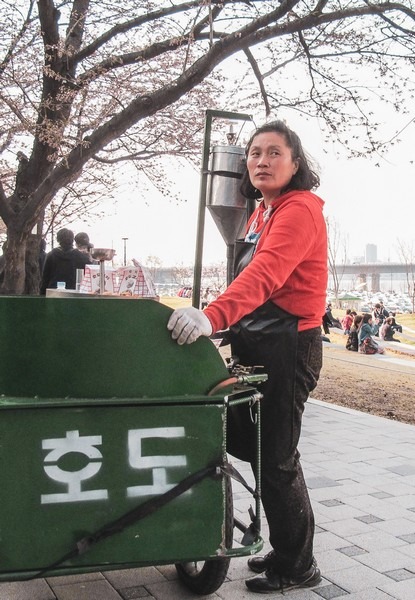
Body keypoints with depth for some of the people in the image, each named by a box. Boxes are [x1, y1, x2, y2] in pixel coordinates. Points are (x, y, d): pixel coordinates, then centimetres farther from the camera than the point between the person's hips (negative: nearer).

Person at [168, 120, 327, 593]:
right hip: (258, 344, 10)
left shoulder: (300, 209, -15)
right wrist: (217, 319, 16)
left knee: (275, 459, -2)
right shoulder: (262, 212, 16)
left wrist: (213, 315, -44)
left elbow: (266, 273, -31)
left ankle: (297, 567, 18)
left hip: (289, 345, -10)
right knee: (247, 443, 16)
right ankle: (285, 550, 33)